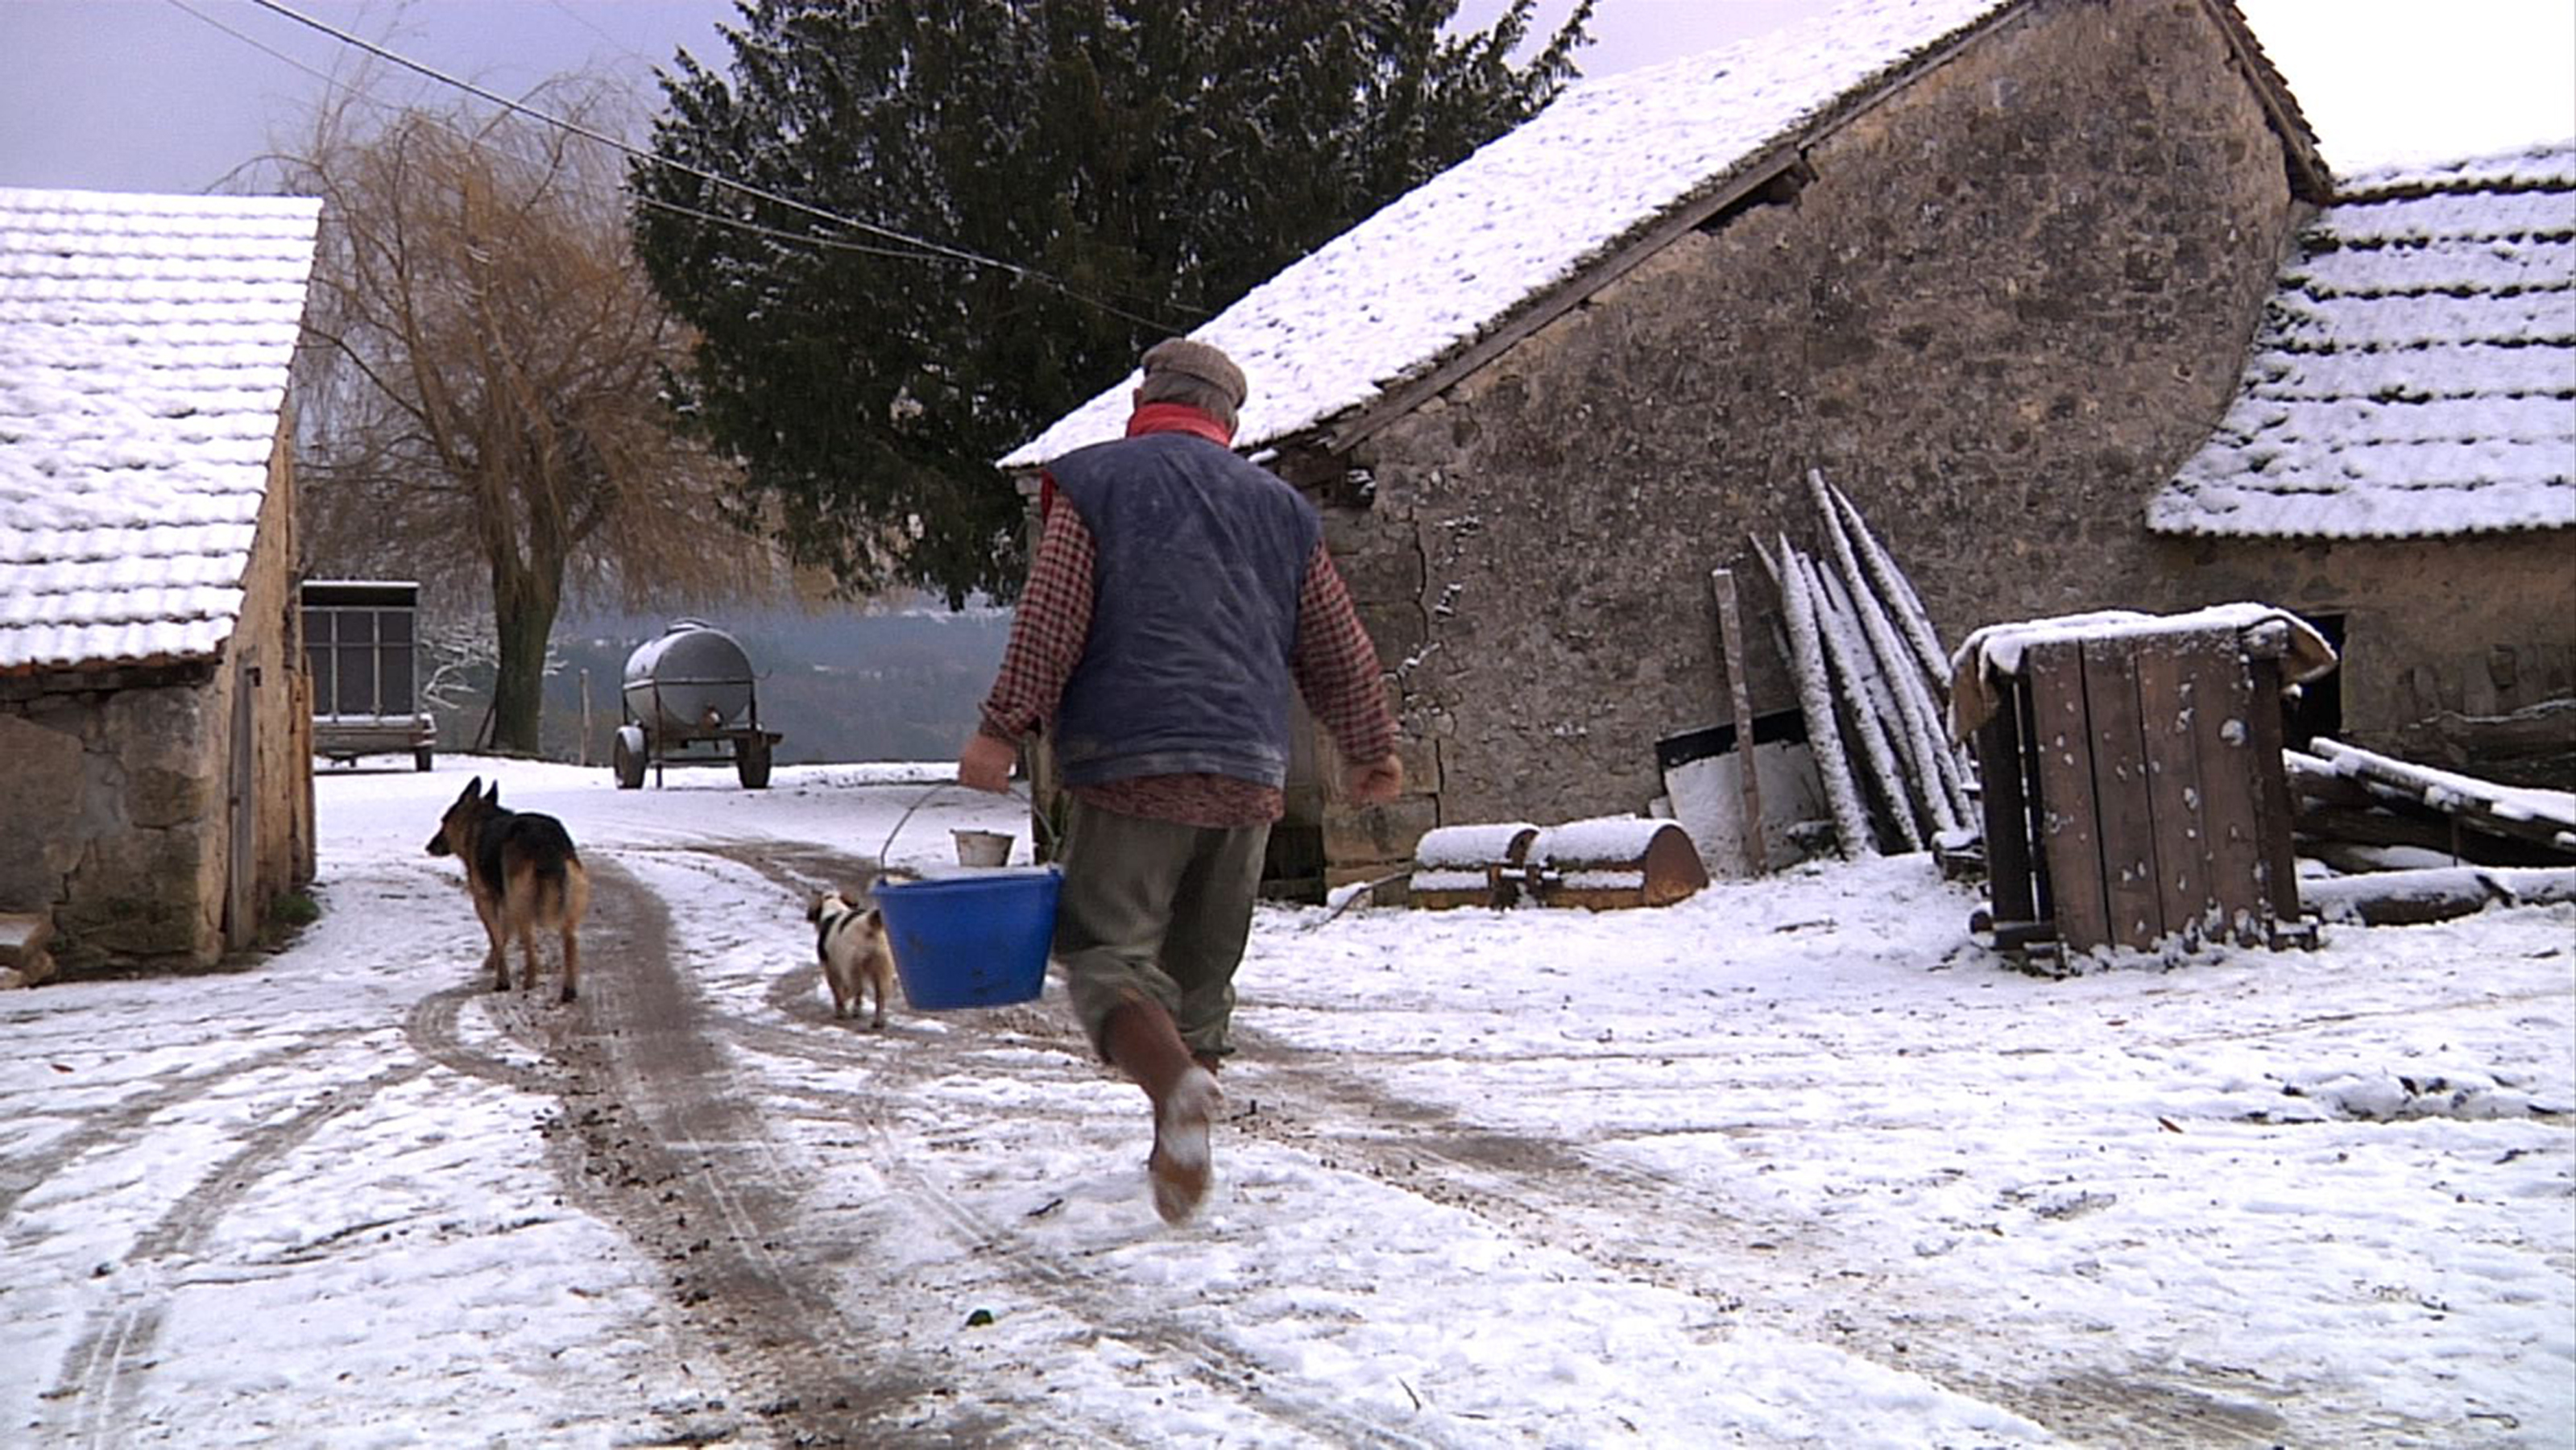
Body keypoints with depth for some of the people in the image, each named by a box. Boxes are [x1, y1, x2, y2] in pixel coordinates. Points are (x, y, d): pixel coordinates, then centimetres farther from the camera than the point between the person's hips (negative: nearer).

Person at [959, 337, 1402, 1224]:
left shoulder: (1093, 482, 6)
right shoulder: (1278, 506, 18)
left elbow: (1051, 615, -6)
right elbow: (1339, 646, 19)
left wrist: (1004, 727, -7)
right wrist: (1371, 749, 30)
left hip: (1130, 762, -4)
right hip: (1247, 778, 4)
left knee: (1108, 948, -4)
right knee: (1201, 967, 15)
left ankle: (1177, 1083, -31)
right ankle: (1177, 1151, 17)